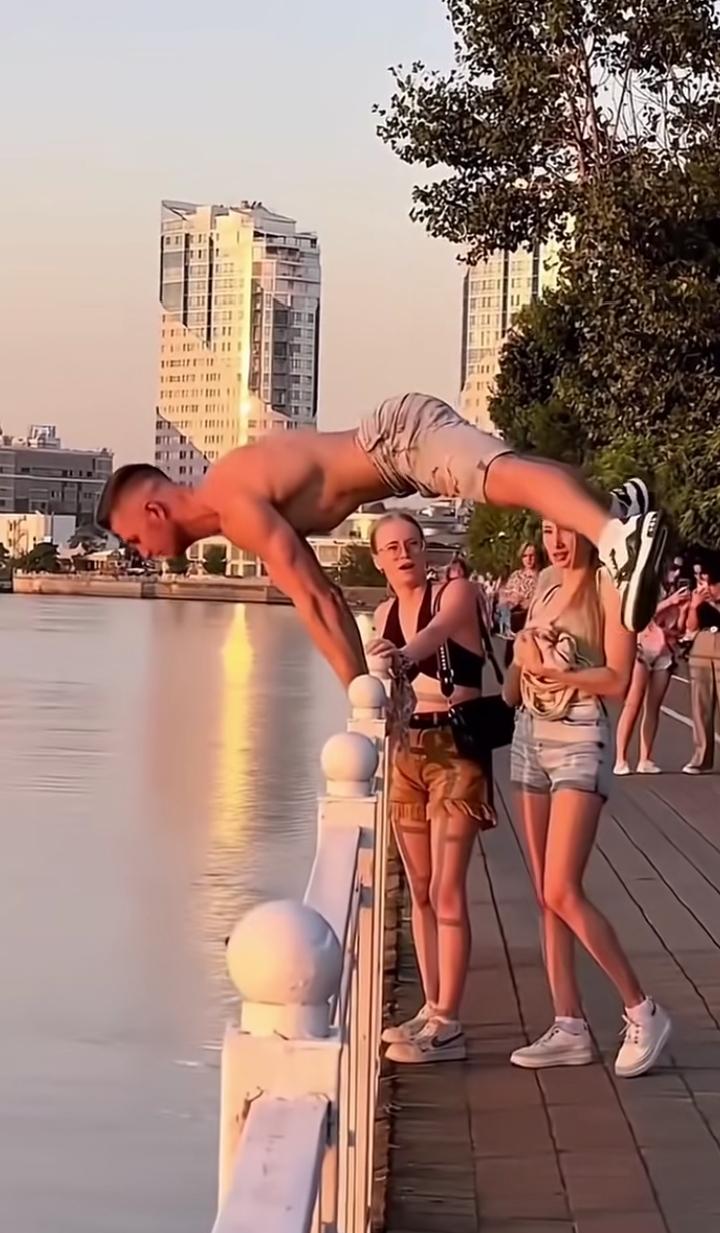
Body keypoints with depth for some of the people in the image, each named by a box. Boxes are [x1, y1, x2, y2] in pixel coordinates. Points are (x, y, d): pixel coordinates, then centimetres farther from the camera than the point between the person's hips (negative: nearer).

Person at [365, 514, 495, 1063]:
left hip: (456, 749, -6)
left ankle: (448, 1026, -7)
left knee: (446, 889, -10)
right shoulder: (384, 614, 11)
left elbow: (437, 631, -30)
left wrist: (402, 654, -49)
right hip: (406, 750, 6)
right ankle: (433, 1010, 21)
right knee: (419, 889, 11)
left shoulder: (457, 593, -7)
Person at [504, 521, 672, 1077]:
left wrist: (548, 671, -18)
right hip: (531, 737, 7)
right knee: (546, 896, 7)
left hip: (580, 742, -7)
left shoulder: (609, 587, -9)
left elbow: (618, 679, -15)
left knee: (563, 893, -13)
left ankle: (643, 1012, 0)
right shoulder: (547, 582, 12)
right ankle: (570, 1027, 13)